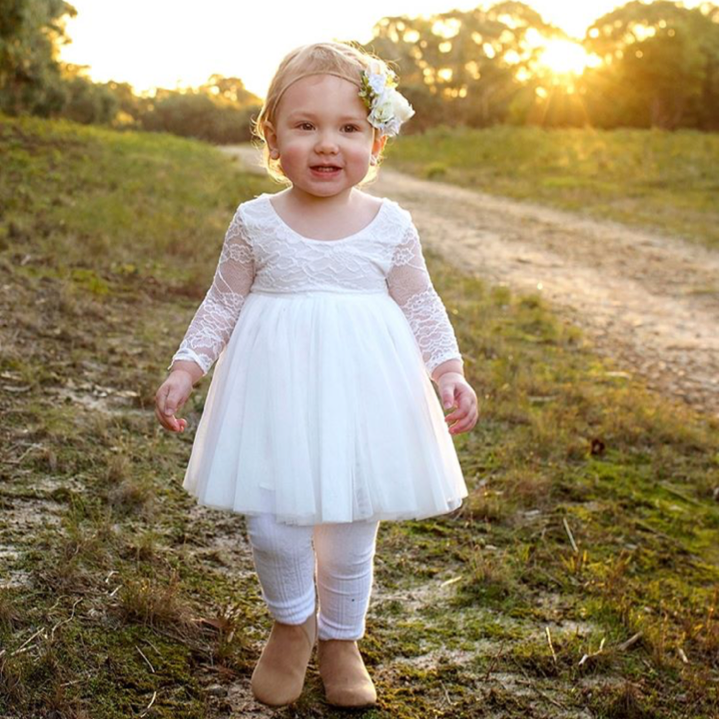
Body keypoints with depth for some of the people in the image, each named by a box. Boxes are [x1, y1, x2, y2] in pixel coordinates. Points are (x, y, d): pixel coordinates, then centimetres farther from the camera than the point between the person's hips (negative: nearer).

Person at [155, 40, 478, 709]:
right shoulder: (255, 222, -2)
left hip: (361, 396, 1)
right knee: (272, 526, -5)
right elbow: (223, 304, 7)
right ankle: (291, 623, 28)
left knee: (351, 534, 10)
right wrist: (185, 367, 0)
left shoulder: (390, 225, -1)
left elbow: (421, 307, 8)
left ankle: (340, 640, 38)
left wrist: (449, 371, -3)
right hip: (276, 394, 0)